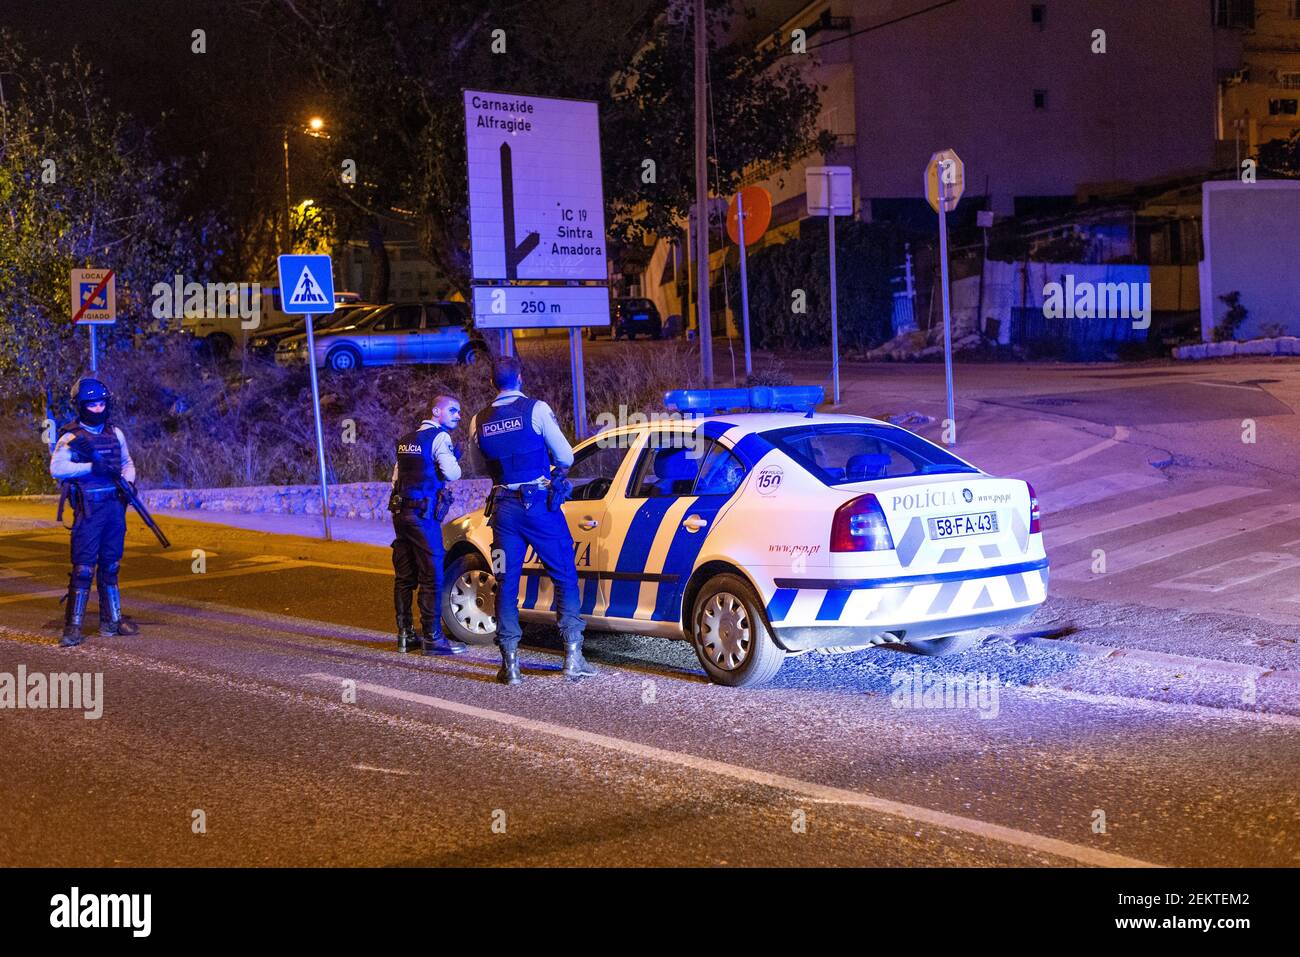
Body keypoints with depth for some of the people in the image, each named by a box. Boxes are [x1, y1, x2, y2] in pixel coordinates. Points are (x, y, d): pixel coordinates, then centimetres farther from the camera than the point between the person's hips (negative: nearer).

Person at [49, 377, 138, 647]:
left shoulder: (115, 433, 11)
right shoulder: (72, 437, -5)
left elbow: (127, 462, 21)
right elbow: (56, 468, -19)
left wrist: (128, 480, 0)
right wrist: (90, 467, -26)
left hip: (115, 507, 5)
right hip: (89, 510, -5)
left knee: (111, 567, 13)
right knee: (83, 569, -7)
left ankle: (112, 620, 20)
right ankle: (73, 627, -4)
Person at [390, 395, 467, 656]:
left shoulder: (406, 440, 18)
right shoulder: (440, 437, -8)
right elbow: (452, 473, -18)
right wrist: (454, 465, 3)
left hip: (400, 512, 8)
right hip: (423, 514, -8)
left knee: (404, 577, 12)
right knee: (432, 578, -5)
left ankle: (405, 634, 18)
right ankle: (432, 638, -4)